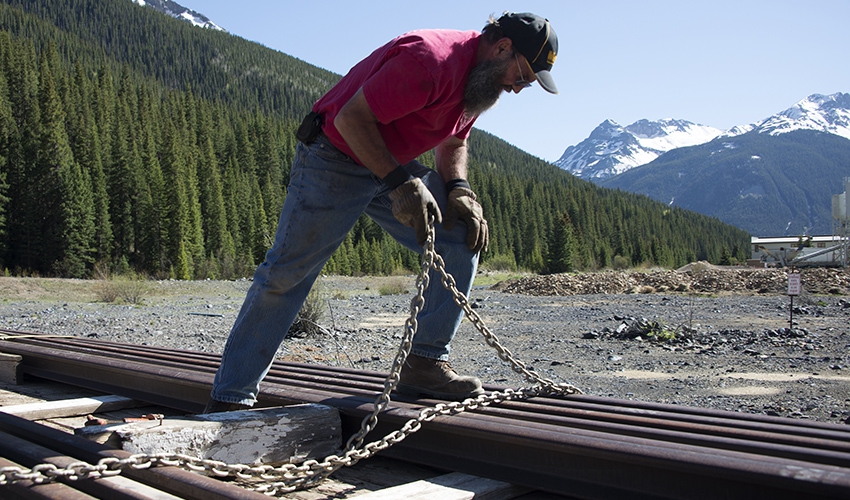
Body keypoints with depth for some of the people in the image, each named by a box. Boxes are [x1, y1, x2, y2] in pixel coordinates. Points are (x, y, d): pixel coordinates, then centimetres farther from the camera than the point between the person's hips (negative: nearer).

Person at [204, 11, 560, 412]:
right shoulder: (428, 59, -27)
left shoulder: (481, 77, 3)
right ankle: (231, 397, 3)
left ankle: (425, 363, -1)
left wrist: (459, 191, -4)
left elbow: (452, 143, 15)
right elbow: (351, 118, -27)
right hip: (334, 161, -8)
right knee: (286, 273, -7)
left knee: (464, 238, -5)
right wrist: (402, 183, -32)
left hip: (395, 168, 9)